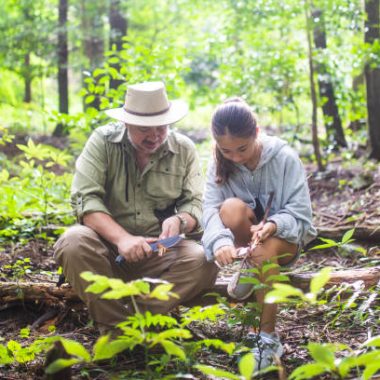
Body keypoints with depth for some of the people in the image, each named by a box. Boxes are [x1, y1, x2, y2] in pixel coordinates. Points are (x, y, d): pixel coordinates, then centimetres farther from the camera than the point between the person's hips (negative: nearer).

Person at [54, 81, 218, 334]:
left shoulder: (184, 149, 2)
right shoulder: (103, 141, -5)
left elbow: (196, 204, 1)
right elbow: (85, 198, -15)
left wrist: (180, 221, -24)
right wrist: (122, 238, -30)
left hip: (160, 251, 2)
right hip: (108, 245, -1)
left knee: (205, 261, -26)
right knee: (73, 243, -33)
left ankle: (130, 319, -24)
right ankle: (116, 327, -22)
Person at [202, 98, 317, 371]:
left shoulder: (285, 158, -18)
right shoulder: (219, 164, -10)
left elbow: (300, 214, -20)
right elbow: (211, 208, -24)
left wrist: (273, 226, -41)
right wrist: (220, 240, -46)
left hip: (286, 238, -2)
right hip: (245, 237, 2)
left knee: (266, 248, -39)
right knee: (232, 208, -32)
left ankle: (268, 337, -26)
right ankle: (250, 272, -8)